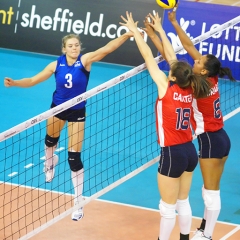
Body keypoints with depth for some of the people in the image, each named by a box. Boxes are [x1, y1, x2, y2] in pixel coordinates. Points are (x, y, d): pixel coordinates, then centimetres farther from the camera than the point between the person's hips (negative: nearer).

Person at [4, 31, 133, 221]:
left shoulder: (85, 60, -21)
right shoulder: (56, 65, -14)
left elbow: (106, 49, -35)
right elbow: (33, 80, -8)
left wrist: (127, 35, -48)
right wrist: (14, 83, -23)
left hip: (77, 112, -3)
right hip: (58, 108, 3)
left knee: (74, 157, -5)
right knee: (51, 140, 30)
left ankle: (78, 202, 4)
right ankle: (50, 162, 68)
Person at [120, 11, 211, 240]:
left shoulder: (167, 89, -16)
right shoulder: (189, 91, 0)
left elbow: (148, 57, -9)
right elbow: (171, 56, 9)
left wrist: (135, 31, -1)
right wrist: (160, 30, 19)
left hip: (173, 153, -7)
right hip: (190, 151, 7)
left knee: (168, 207, 5)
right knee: (183, 202, 18)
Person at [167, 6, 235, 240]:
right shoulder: (211, 79, -1)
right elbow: (189, 47, 2)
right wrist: (174, 23, 2)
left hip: (211, 141, -9)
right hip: (219, 138, 9)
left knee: (211, 191, 0)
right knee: (210, 190, 16)